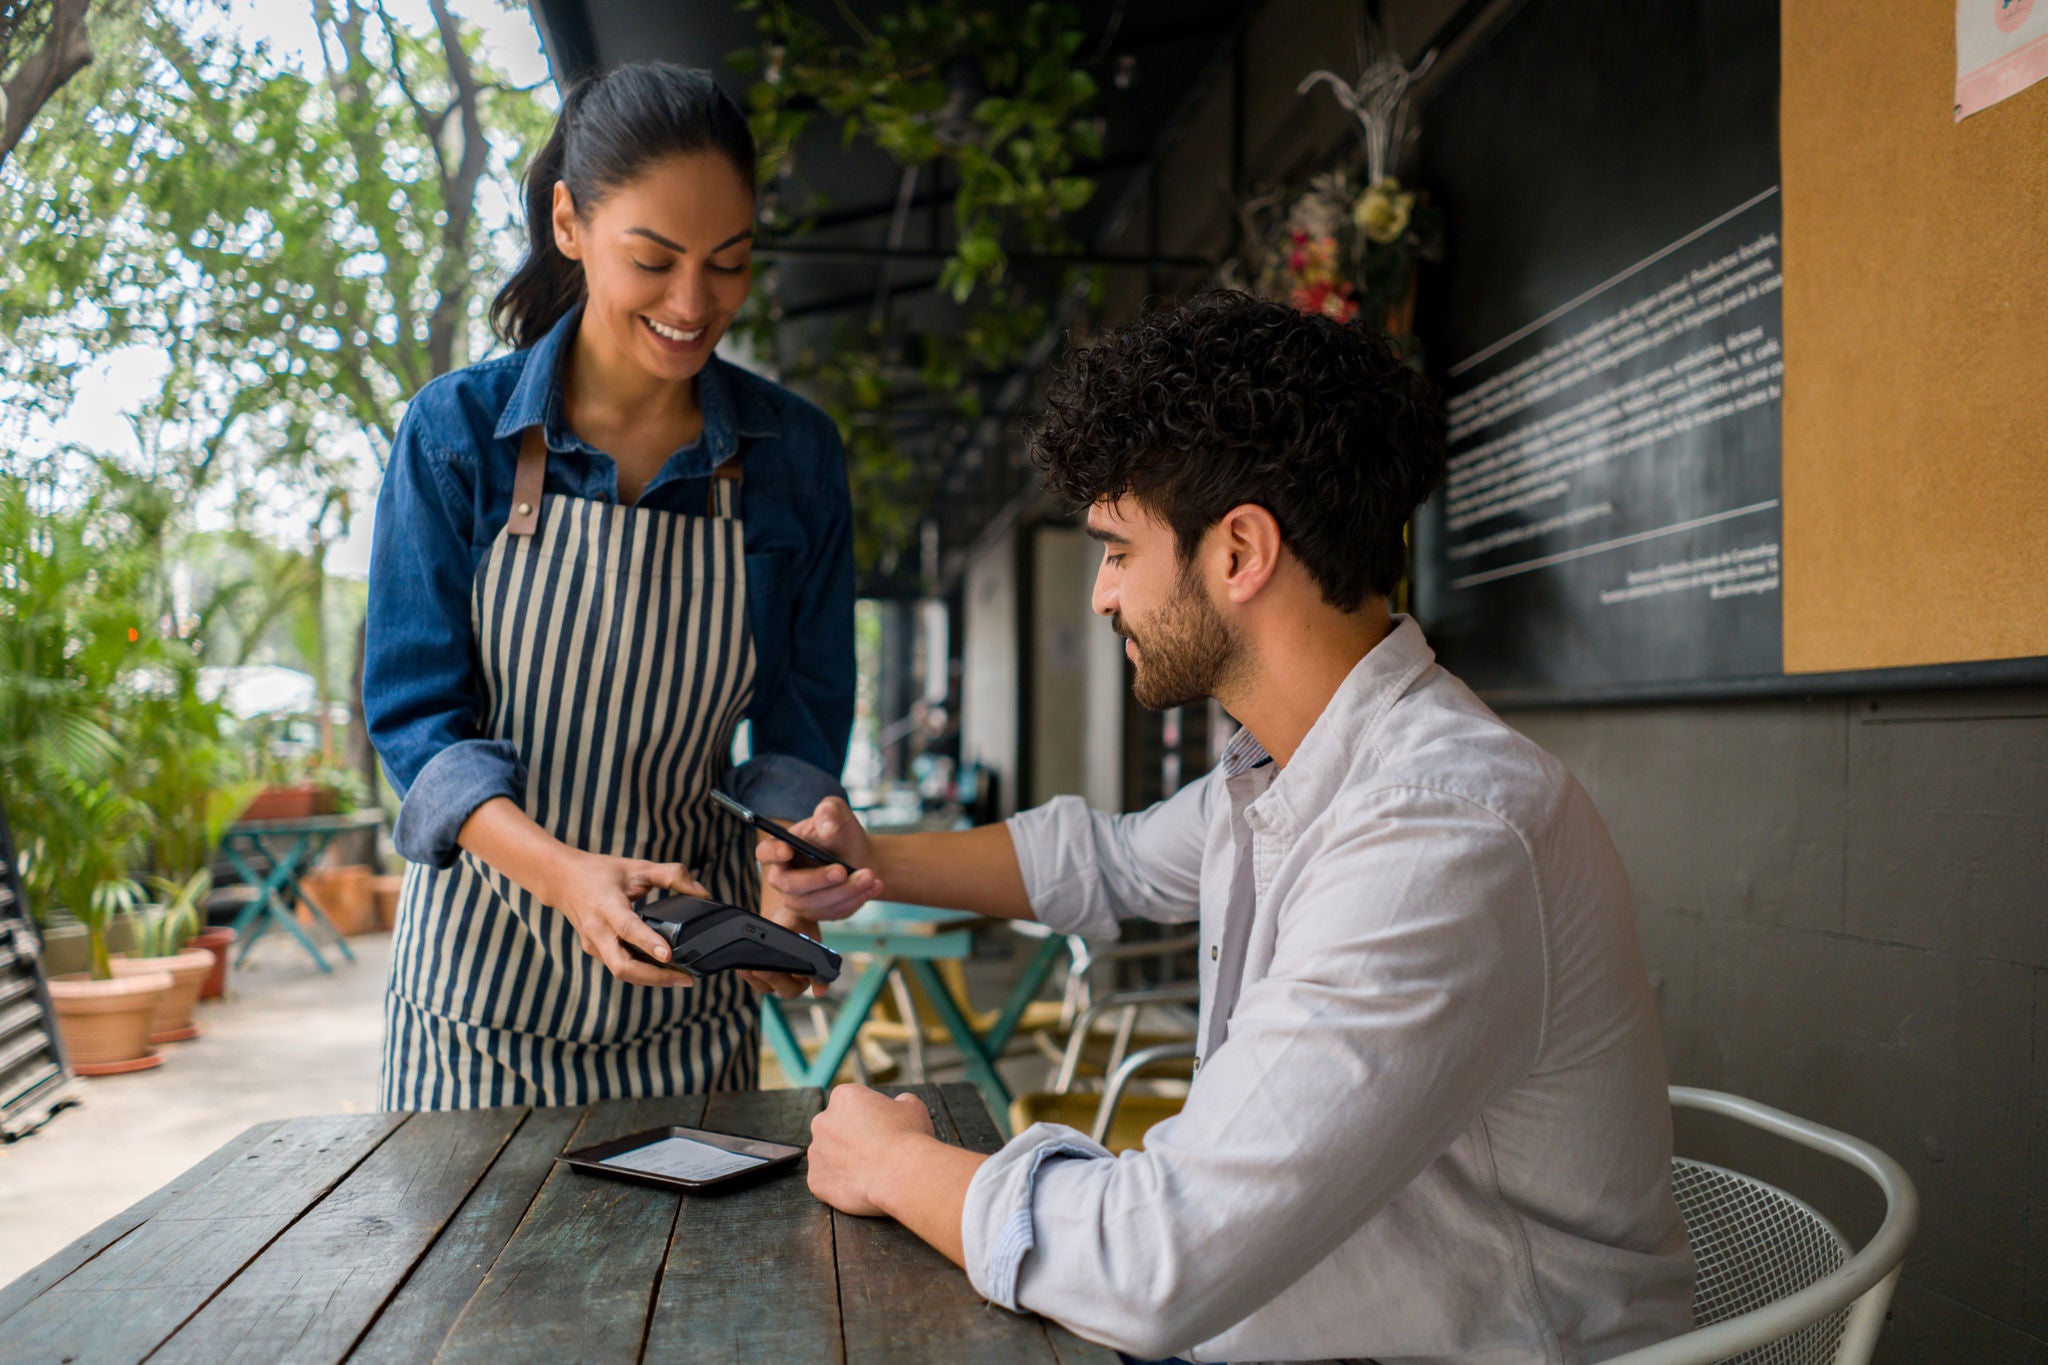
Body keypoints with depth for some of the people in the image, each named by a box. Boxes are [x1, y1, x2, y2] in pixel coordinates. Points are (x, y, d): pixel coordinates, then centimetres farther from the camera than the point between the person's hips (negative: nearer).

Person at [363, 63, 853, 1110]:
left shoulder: (796, 456, -5)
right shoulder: (457, 431, -9)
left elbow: (800, 733, 0)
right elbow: (415, 715, -10)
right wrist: (563, 869, -27)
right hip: (486, 963, -1)